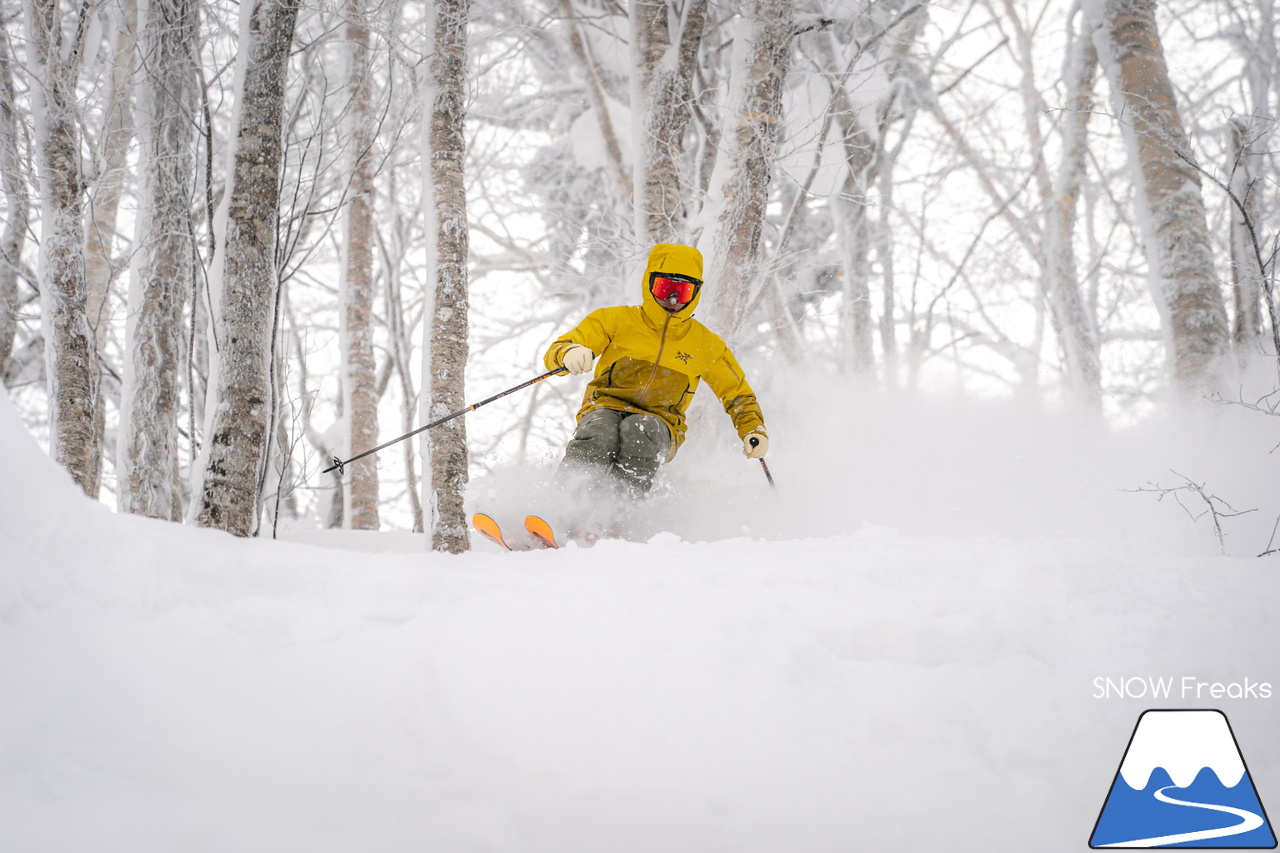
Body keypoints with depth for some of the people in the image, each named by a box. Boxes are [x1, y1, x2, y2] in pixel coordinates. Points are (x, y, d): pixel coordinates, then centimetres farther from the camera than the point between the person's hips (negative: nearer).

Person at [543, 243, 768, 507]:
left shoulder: (707, 344, 11)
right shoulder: (615, 319, 5)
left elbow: (739, 395, 22)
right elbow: (555, 352, -1)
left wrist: (754, 431, 2)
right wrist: (570, 354, -27)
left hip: (659, 425, 1)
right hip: (605, 408, -1)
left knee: (639, 429, -36)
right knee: (600, 430, -37)